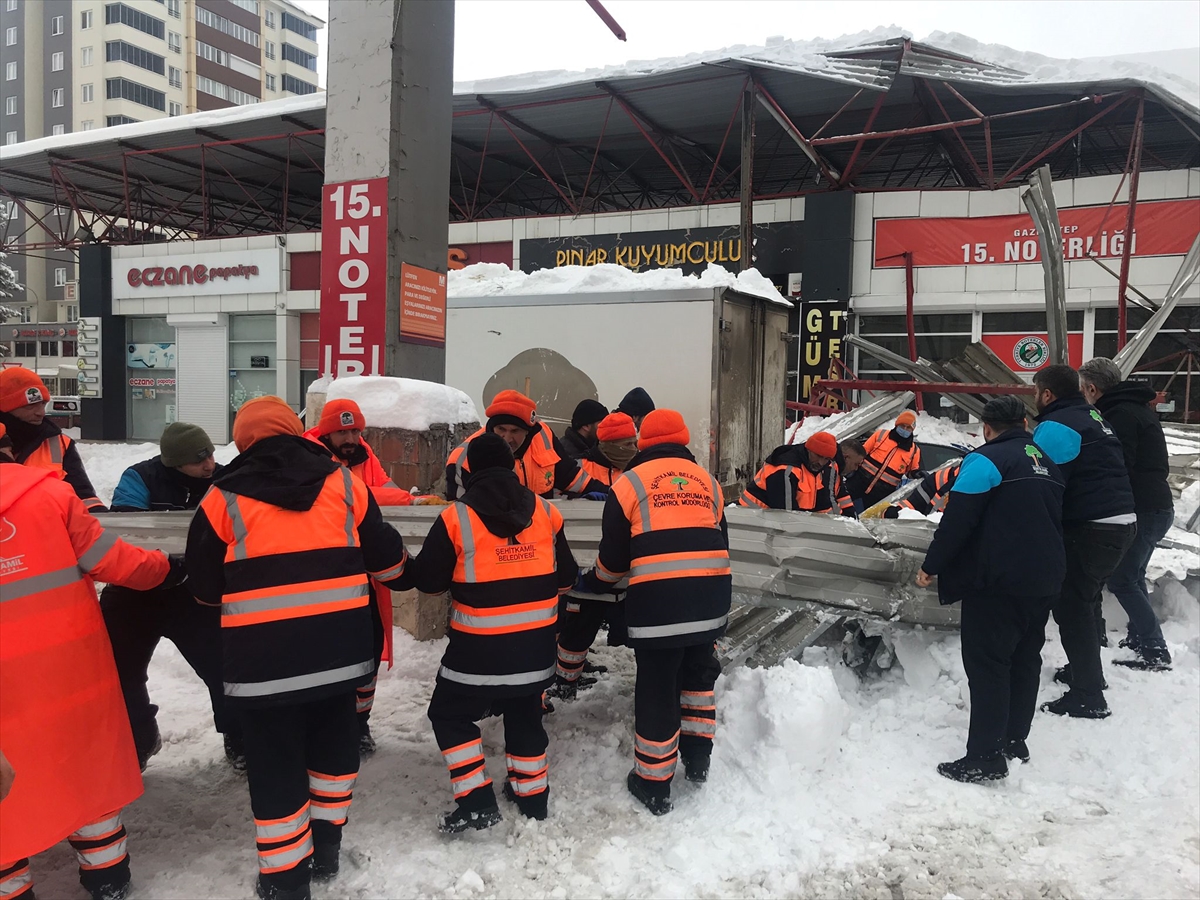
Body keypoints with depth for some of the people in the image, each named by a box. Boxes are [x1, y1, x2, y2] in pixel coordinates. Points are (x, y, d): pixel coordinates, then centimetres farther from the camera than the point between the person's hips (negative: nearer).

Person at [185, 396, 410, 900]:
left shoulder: (223, 498, 1)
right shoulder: (343, 484, 6)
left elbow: (206, 588, 10)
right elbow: (385, 557, 14)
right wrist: (395, 574, 36)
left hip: (262, 656, -2)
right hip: (340, 646, 3)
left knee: (276, 766, 11)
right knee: (333, 744, 23)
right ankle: (325, 849, 36)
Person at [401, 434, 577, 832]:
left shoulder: (457, 517, -11)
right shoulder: (545, 511, 0)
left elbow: (427, 580, -3)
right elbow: (566, 576, 8)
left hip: (479, 646, -4)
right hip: (536, 642, 4)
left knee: (450, 713, 14)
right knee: (525, 714, 23)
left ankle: (476, 802, 9)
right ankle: (532, 796, 32)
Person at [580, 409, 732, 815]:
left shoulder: (630, 483, 4)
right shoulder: (707, 481, 16)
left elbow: (613, 555, 6)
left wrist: (594, 582, 26)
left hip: (658, 600, -4)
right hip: (711, 597, 4)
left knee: (657, 690, 8)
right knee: (698, 673, 26)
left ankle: (653, 784, 20)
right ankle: (697, 758, 33)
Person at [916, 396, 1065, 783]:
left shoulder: (986, 460, -11)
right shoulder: (1046, 462, 15)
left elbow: (957, 519, -16)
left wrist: (932, 565, -8)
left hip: (997, 580, -8)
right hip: (1044, 578, 9)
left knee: (987, 664, -4)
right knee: (1025, 659, 16)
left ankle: (985, 756, -3)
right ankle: (1014, 741, 25)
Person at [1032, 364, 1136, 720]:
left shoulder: (1056, 425, -14)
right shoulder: (1091, 416, 16)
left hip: (1091, 530, -10)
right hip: (1121, 521, 10)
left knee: (1070, 605, -3)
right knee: (1085, 598, 23)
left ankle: (1088, 697, 2)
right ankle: (1085, 668, 37)